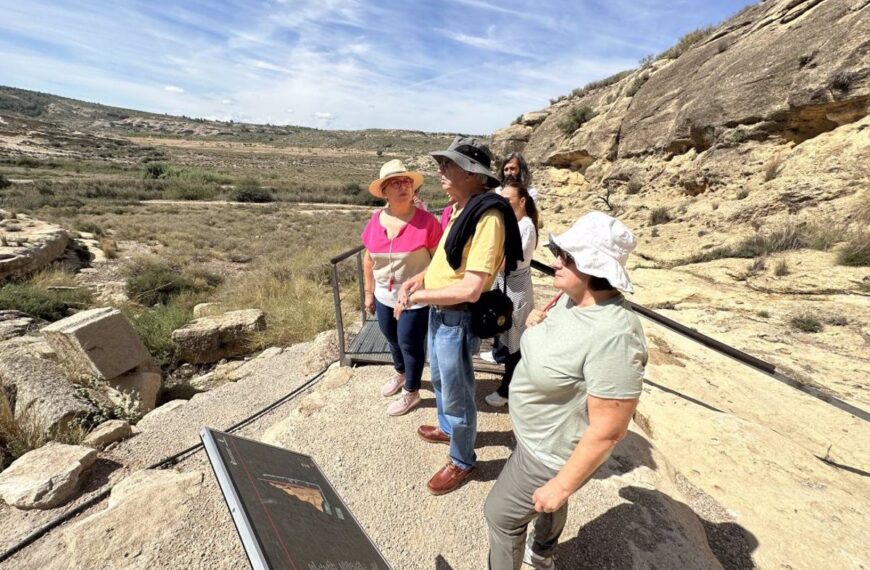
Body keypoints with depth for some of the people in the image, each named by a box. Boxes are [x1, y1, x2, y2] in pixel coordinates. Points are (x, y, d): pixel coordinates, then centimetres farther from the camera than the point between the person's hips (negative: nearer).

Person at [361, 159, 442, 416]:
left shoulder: (426, 221, -18)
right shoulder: (375, 221, -4)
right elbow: (368, 259, 7)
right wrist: (369, 292, 10)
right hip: (384, 297, 5)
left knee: (410, 344, 10)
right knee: (393, 339, 24)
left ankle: (411, 393, 34)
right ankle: (400, 373, 54)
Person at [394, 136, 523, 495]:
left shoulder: (488, 217, -24)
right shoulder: (461, 208, 6)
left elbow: (471, 288, -28)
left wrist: (416, 297, -18)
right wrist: (419, 278, 1)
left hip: (458, 318, -9)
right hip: (439, 311, 10)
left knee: (457, 393, 10)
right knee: (440, 378, 28)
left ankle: (462, 461, 36)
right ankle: (446, 428, 54)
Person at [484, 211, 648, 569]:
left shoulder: (613, 335, -36)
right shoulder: (571, 297, -9)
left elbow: (608, 431, -29)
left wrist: (562, 484, -18)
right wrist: (537, 324, -10)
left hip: (551, 453, -8)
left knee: (501, 514, 14)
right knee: (547, 505, 34)